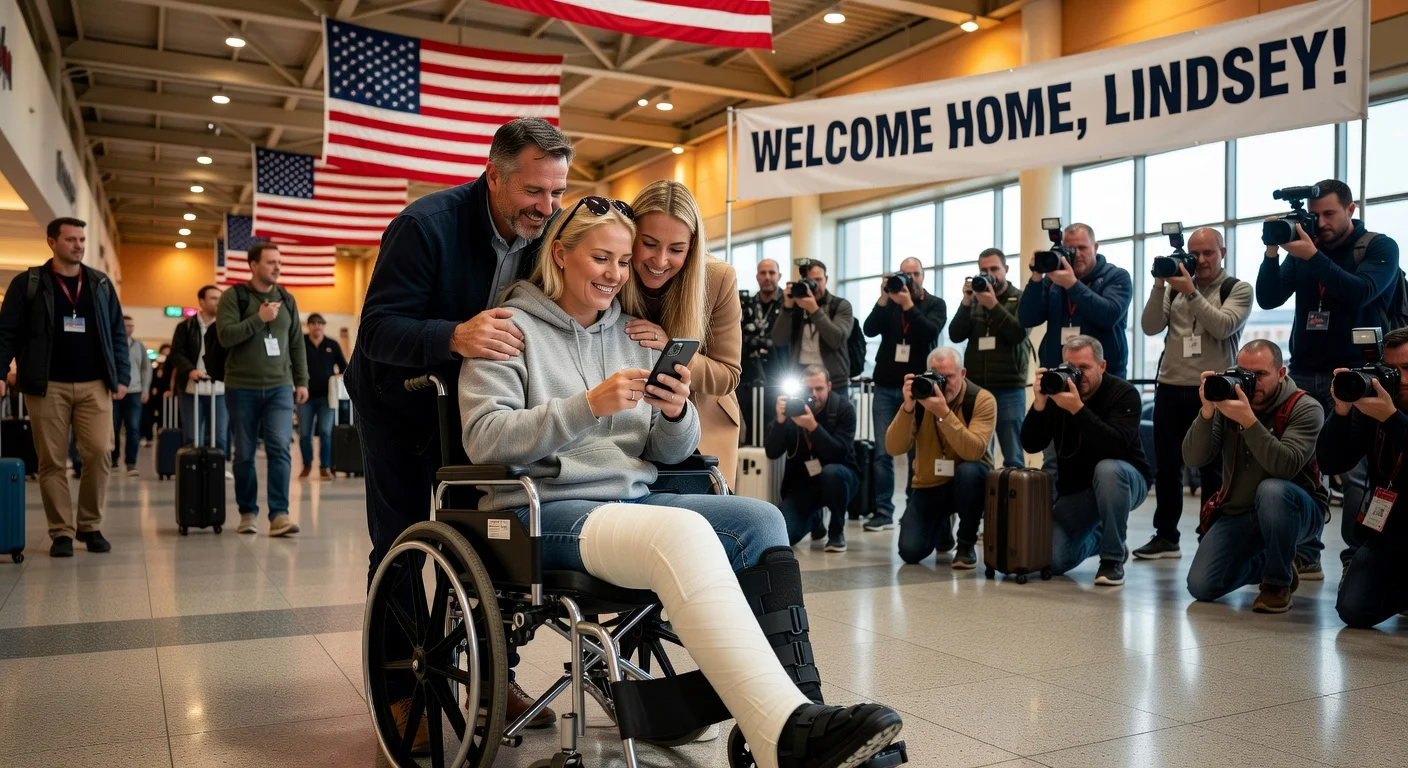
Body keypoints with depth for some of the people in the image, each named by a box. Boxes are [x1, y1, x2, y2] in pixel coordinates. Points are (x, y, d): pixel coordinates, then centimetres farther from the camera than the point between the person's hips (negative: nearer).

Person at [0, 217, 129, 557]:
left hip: (94, 385, 2)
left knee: (100, 453, -6)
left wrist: (122, 375, 5)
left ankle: (91, 526, 9)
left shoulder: (101, 284, 11)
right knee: (52, 461, 1)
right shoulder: (28, 283, 4)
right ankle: (61, 532, 9)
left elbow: (117, 333, 12)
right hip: (47, 385, -2)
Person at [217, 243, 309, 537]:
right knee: (244, 455, 7)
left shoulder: (286, 299, 10)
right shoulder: (233, 297, -2)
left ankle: (279, 514, -8)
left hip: (280, 387, 2)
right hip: (242, 388, -2)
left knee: (280, 449, -11)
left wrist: (301, 381, 8)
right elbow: (226, 336, -14)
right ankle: (248, 512, 20)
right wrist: (259, 319, -17)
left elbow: (297, 344, 13)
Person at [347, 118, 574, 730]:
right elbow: (377, 330, -31)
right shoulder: (428, 224, -28)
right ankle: (400, 686, 11)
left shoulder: (549, 229, -13)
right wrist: (455, 335, -51)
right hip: (399, 400, -4)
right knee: (401, 542, -1)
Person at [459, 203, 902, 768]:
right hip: (547, 509, -6)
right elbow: (484, 439, -11)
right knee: (683, 532, -34)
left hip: (635, 500, 6)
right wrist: (589, 406, -21)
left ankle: (798, 702, -22)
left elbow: (668, 454, 15)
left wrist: (676, 413, -8)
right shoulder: (514, 328, 3)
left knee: (761, 519, -18)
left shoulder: (634, 334, 18)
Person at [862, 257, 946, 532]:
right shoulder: (889, 301, 11)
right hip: (886, 387, 2)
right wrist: (884, 298, -11)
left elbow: (930, 332, -13)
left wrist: (907, 304, -17)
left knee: (917, 452, 0)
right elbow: (869, 329, -4)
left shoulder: (935, 304, 6)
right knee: (883, 452, -1)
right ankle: (883, 512, 3)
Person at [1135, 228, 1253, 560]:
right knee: (1166, 466, 7)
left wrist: (1191, 292, -18)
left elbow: (1222, 327, -16)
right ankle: (1166, 536, 16)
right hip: (1170, 388, 4)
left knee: (1212, 469, 2)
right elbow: (1150, 327, 0)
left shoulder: (1238, 289, 2)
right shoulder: (1176, 286, 12)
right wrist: (1159, 285, -8)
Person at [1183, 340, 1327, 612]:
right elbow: (1194, 459, -13)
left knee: (1272, 489, -38)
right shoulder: (1228, 401, -5)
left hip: (1296, 511, -3)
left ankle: (1279, 581, -14)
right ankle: (1262, 563, 24)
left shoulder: (1305, 409, -14)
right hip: (1237, 513, 4)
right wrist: (1206, 413, -27)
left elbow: (1286, 466, -32)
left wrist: (1248, 420, -40)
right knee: (1201, 588, -10)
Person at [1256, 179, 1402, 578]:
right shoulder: (1302, 247, 11)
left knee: (1354, 472, -8)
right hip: (1303, 373, 4)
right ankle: (1304, 555, 3)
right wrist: (1272, 254, -10)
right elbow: (1267, 299, 3)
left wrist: (1313, 257, -22)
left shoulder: (1379, 247, 2)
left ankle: (1358, 558, -1)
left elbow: (1359, 294, -16)